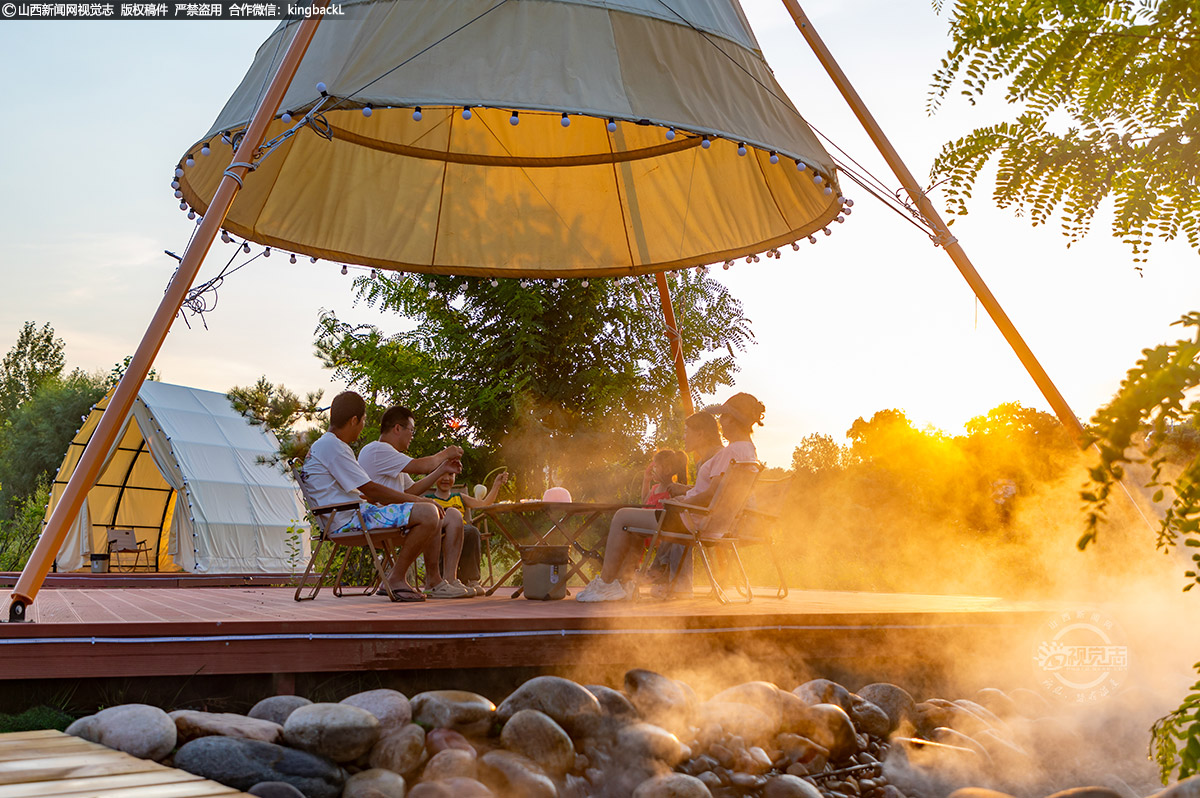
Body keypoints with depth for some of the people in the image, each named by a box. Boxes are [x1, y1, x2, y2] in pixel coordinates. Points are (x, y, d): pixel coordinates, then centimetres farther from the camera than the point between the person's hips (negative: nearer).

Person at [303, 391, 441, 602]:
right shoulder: (331, 445, -13)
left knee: (430, 516, 14)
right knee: (428, 513, -23)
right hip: (349, 520, -11)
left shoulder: (321, 446, 22)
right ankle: (396, 579, -13)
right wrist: (417, 500, -8)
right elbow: (371, 490, -16)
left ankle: (394, 575, 9)